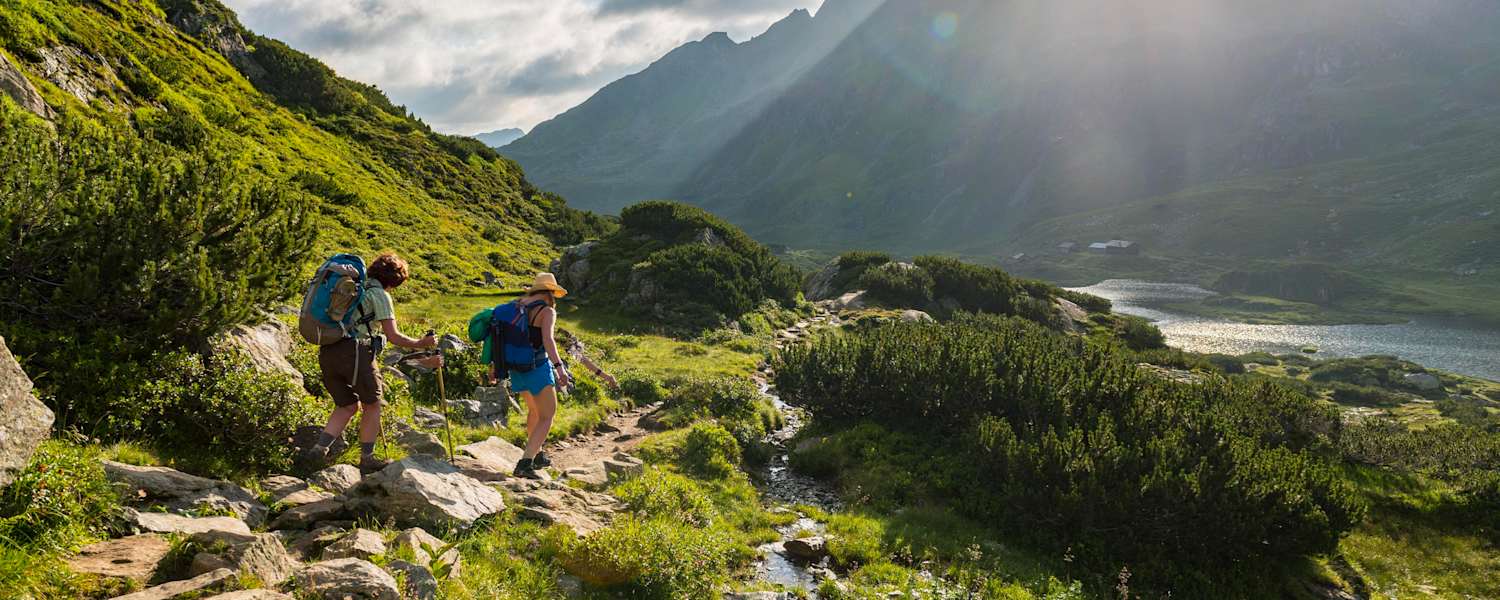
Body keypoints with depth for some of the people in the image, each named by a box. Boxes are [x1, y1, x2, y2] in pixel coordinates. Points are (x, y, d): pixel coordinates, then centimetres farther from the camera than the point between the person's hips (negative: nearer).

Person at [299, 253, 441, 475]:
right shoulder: (379, 295, -1)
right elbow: (393, 336, -6)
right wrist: (421, 343, 5)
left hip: (327, 353, 7)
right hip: (355, 351, -7)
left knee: (347, 406, 18)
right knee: (372, 404, 10)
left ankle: (318, 450, 4)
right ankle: (367, 458, 13)